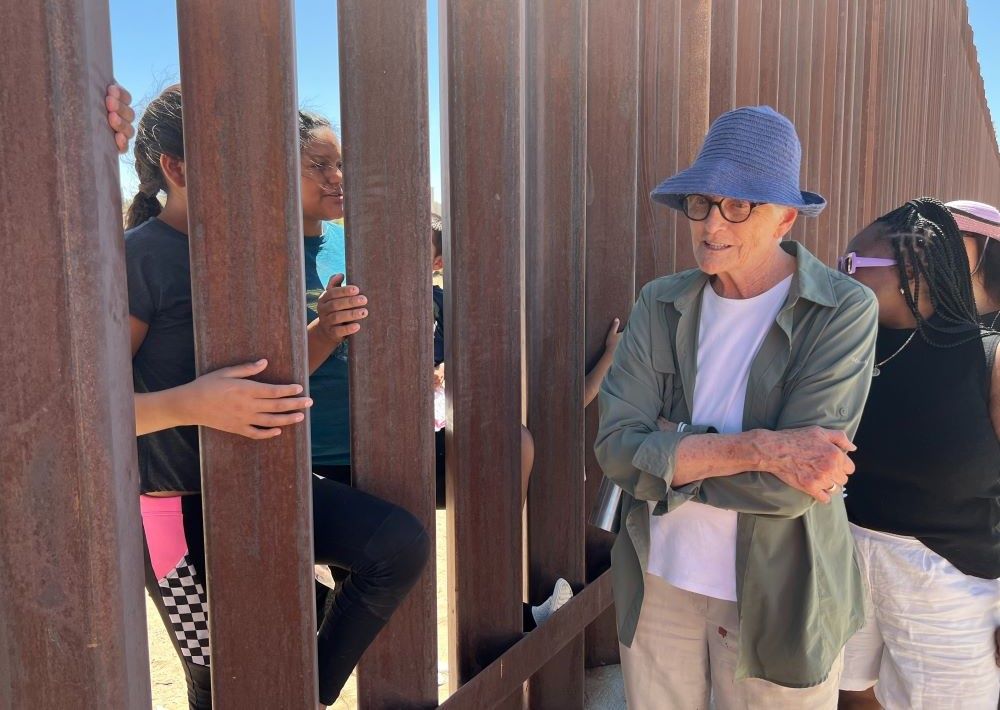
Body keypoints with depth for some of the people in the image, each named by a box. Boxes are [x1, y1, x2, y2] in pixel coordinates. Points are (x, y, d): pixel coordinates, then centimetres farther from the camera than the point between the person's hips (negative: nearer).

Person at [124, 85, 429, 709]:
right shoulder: (140, 256, -15)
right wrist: (191, 405, -37)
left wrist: (323, 332, -3)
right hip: (185, 510, -6)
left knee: (402, 541, -13)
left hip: (263, 483, 6)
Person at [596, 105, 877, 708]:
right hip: (658, 585, 3)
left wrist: (665, 455, -15)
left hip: (778, 600, -3)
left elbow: (788, 488, -22)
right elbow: (616, 448, -15)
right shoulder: (661, 305, -3)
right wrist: (757, 449, -23)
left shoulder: (845, 312, -14)